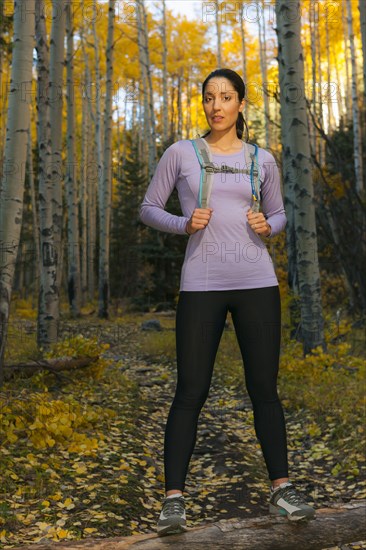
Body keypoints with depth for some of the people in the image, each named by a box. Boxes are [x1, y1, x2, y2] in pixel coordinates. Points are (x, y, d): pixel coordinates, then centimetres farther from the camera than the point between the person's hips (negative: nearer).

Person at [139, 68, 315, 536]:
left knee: (264, 388, 5)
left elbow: (279, 216, 19)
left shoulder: (262, 160, 10)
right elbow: (148, 209, 8)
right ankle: (174, 498, 5)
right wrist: (183, 223, -12)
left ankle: (281, 489, 18)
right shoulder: (181, 152, 5)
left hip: (256, 284, 2)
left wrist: (267, 226, -5)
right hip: (202, 286, -1)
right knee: (190, 392, -3)